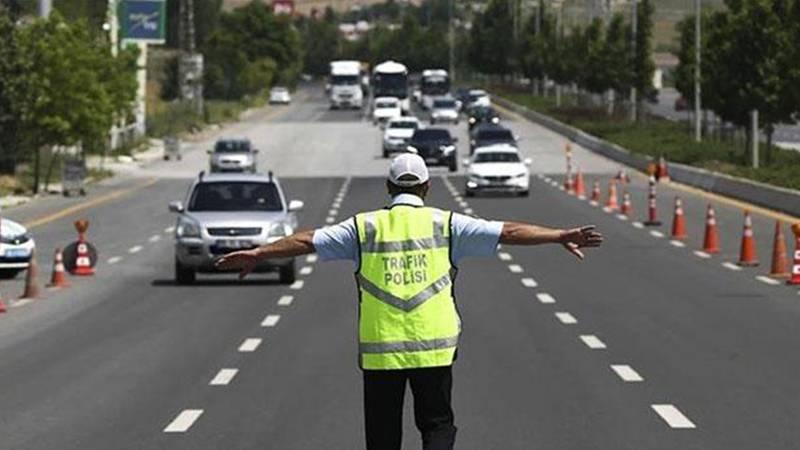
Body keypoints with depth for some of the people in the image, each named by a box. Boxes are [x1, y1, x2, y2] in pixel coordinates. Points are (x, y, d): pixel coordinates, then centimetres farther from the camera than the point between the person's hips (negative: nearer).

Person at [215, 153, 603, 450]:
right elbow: (508, 232, 0)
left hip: (379, 350, 1)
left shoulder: (364, 227, 4)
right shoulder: (445, 224, 2)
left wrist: (256, 254, 14)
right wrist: (561, 237, 2)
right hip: (434, 347, -1)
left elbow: (308, 241, 5)